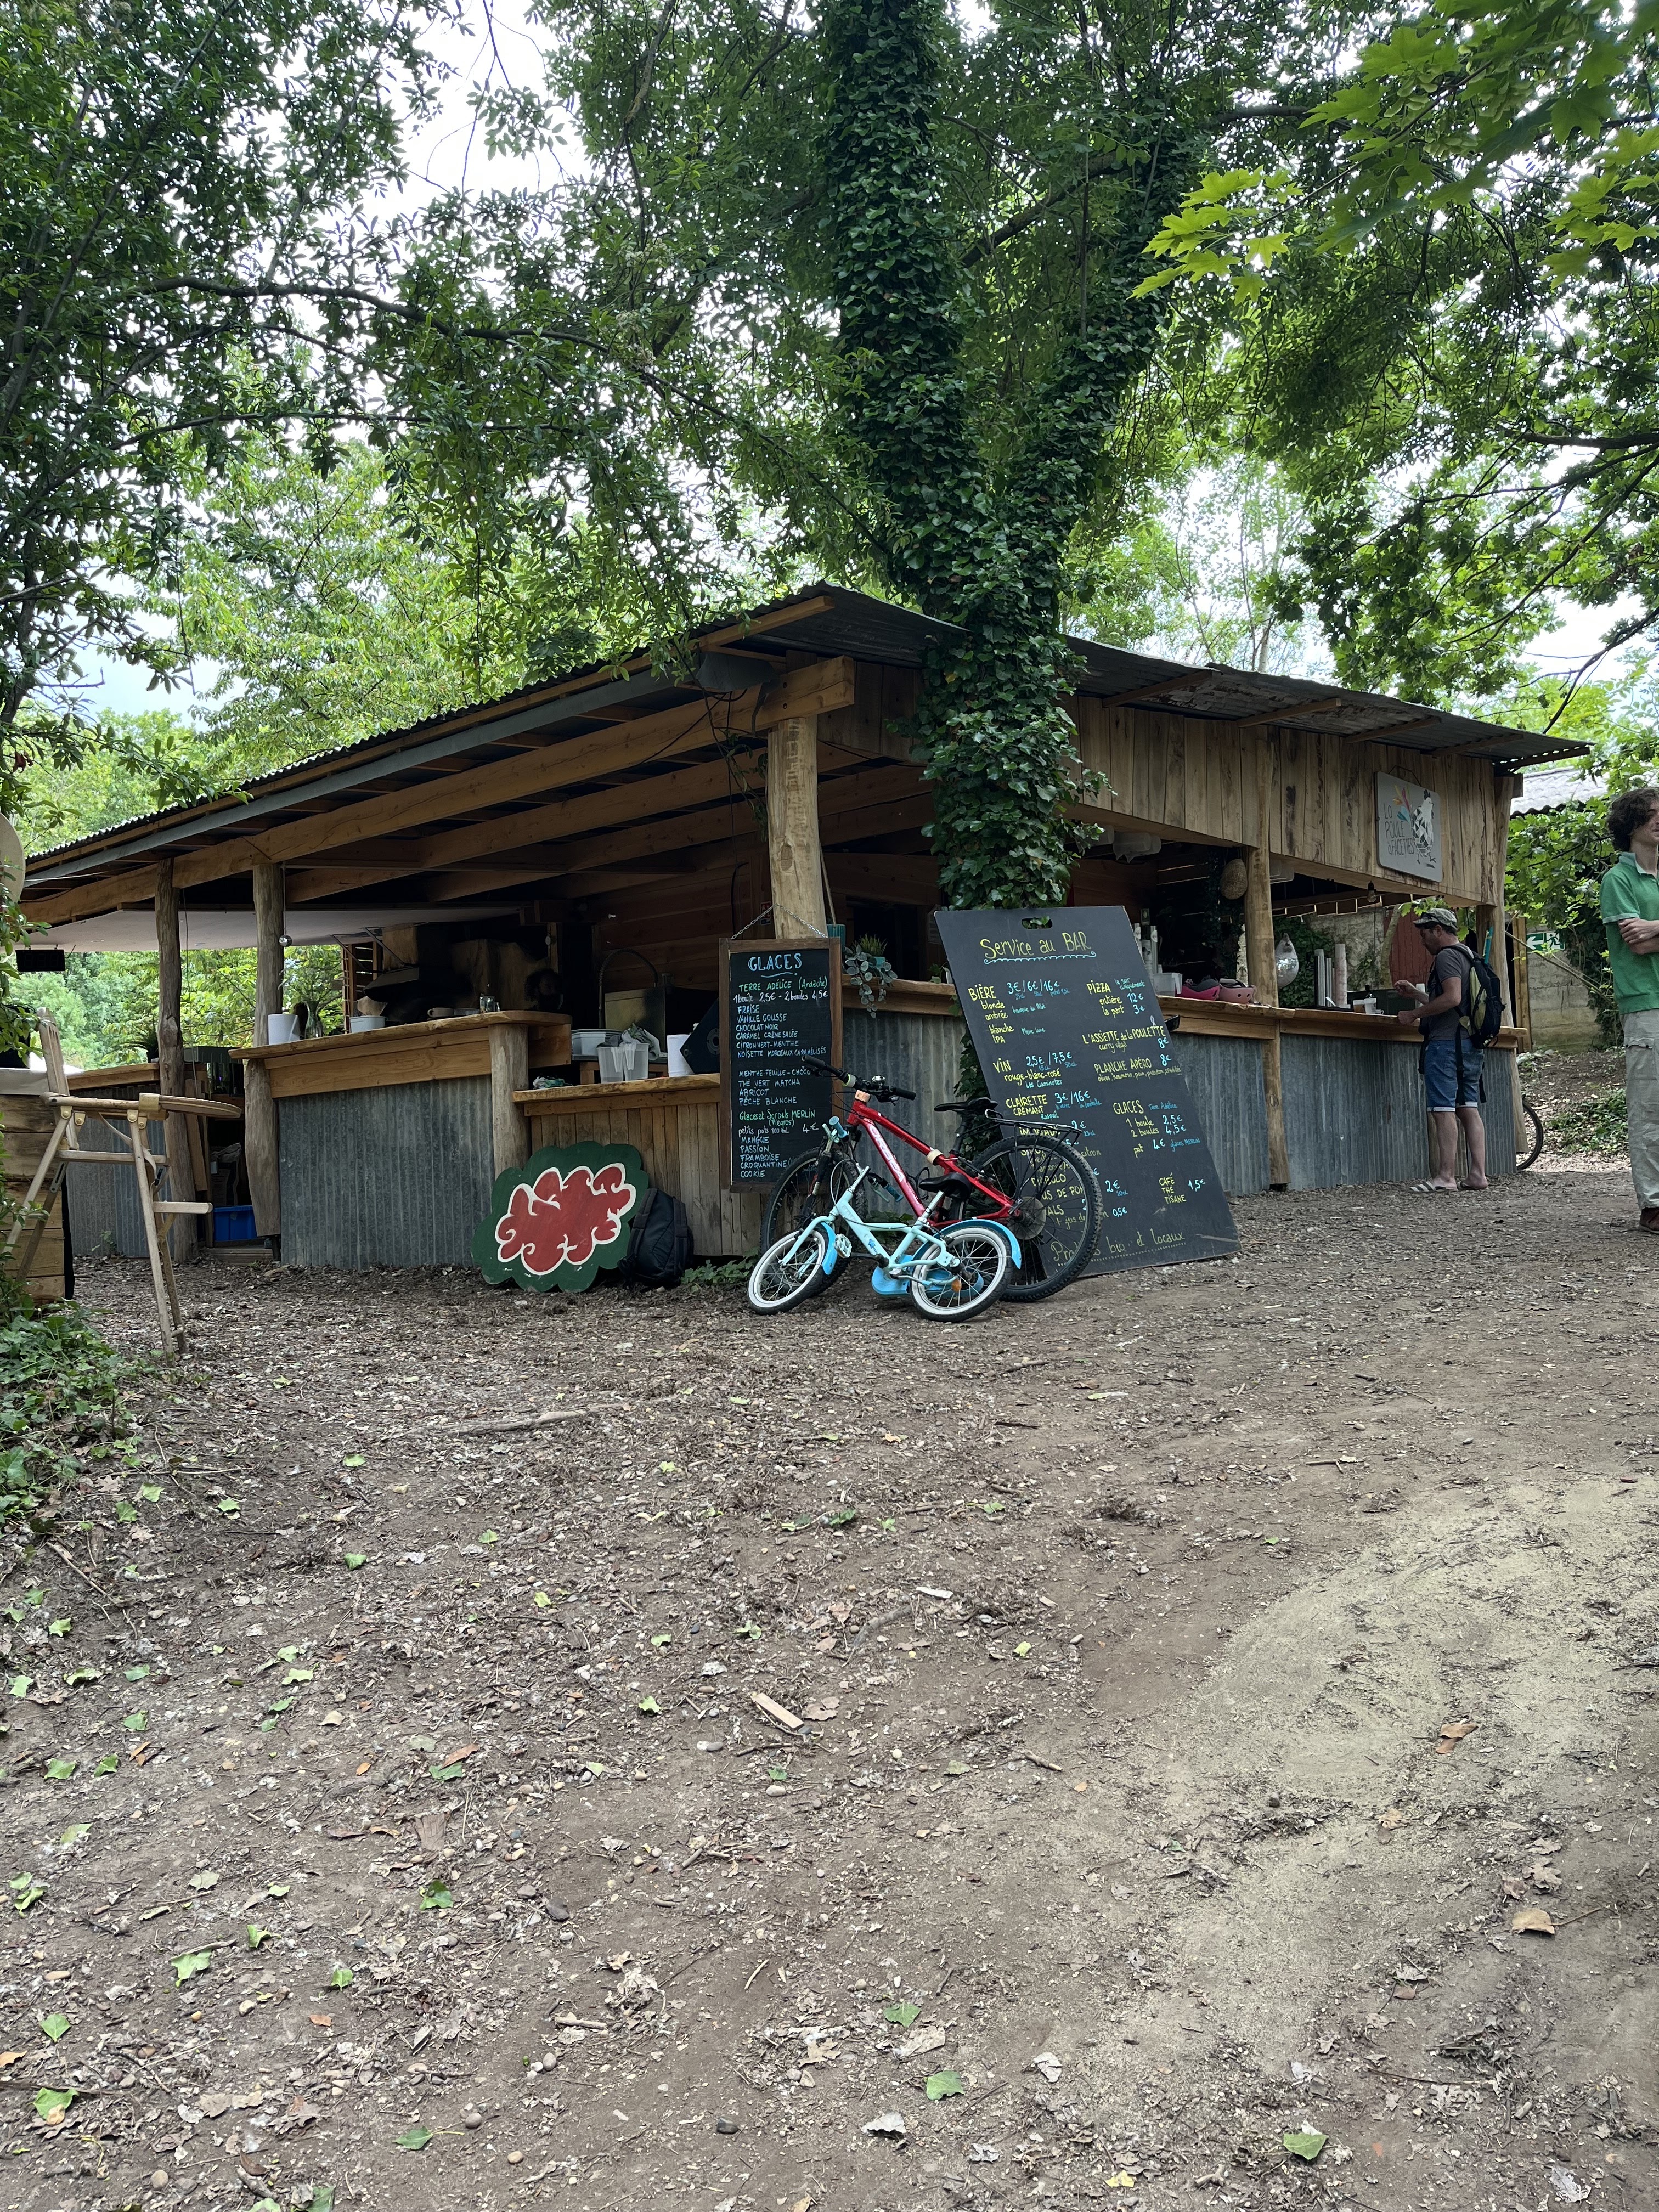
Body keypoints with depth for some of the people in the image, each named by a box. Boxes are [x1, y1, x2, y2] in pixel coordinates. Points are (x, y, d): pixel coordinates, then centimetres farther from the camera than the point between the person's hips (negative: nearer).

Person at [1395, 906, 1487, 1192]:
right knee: (1469, 1109, 7)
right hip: (1469, 1042, 10)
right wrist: (1416, 993, 30)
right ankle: (1478, 1174, 5)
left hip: (1446, 1042, -10)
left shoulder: (1447, 956, -8)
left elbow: (1452, 998, -22)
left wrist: (1415, 1014, -14)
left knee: (1443, 1110, -10)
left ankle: (1446, 1177, -12)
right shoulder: (1467, 956, 22)